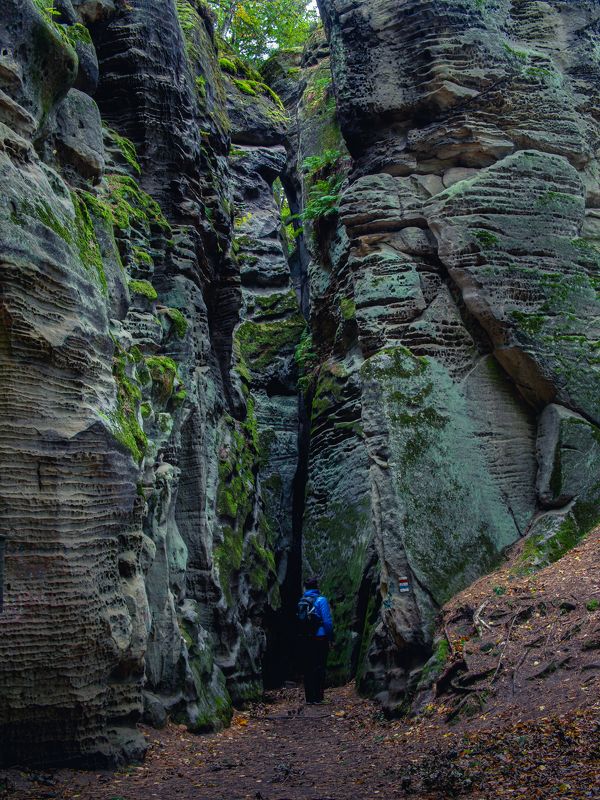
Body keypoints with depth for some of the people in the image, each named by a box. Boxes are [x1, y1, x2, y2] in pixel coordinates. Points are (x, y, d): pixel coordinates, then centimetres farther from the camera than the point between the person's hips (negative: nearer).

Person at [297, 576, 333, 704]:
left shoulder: (301, 601, 6)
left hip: (306, 639, 5)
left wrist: (304, 634, 11)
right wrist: (330, 637, -5)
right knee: (319, 667, 0)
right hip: (320, 638, -4)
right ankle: (317, 697, -3)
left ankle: (309, 697, 11)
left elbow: (299, 619, 5)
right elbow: (327, 621, -12)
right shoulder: (321, 600, -8)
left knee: (308, 668, 9)